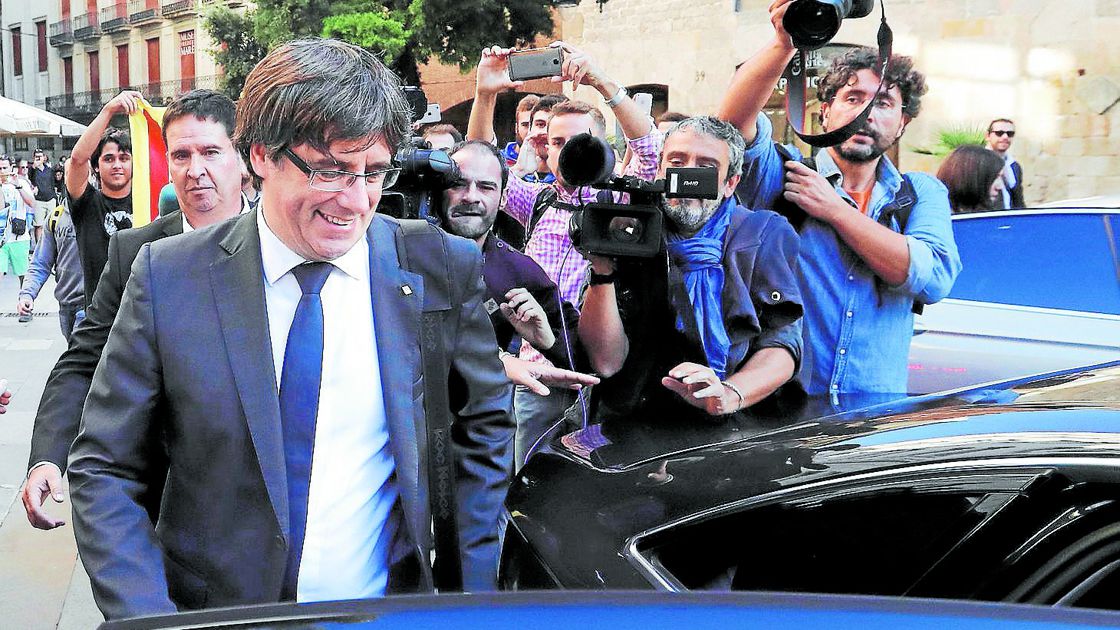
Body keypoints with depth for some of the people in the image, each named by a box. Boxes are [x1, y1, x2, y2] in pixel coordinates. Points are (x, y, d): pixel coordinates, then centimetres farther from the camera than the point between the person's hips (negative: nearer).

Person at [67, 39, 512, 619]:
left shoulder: (443, 270, -9)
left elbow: (484, 430, 3)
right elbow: (104, 471, -6)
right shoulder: (168, 277, -11)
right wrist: (148, 619, -17)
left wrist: (475, 597, -2)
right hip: (213, 612, 0)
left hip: (390, 612, 1)